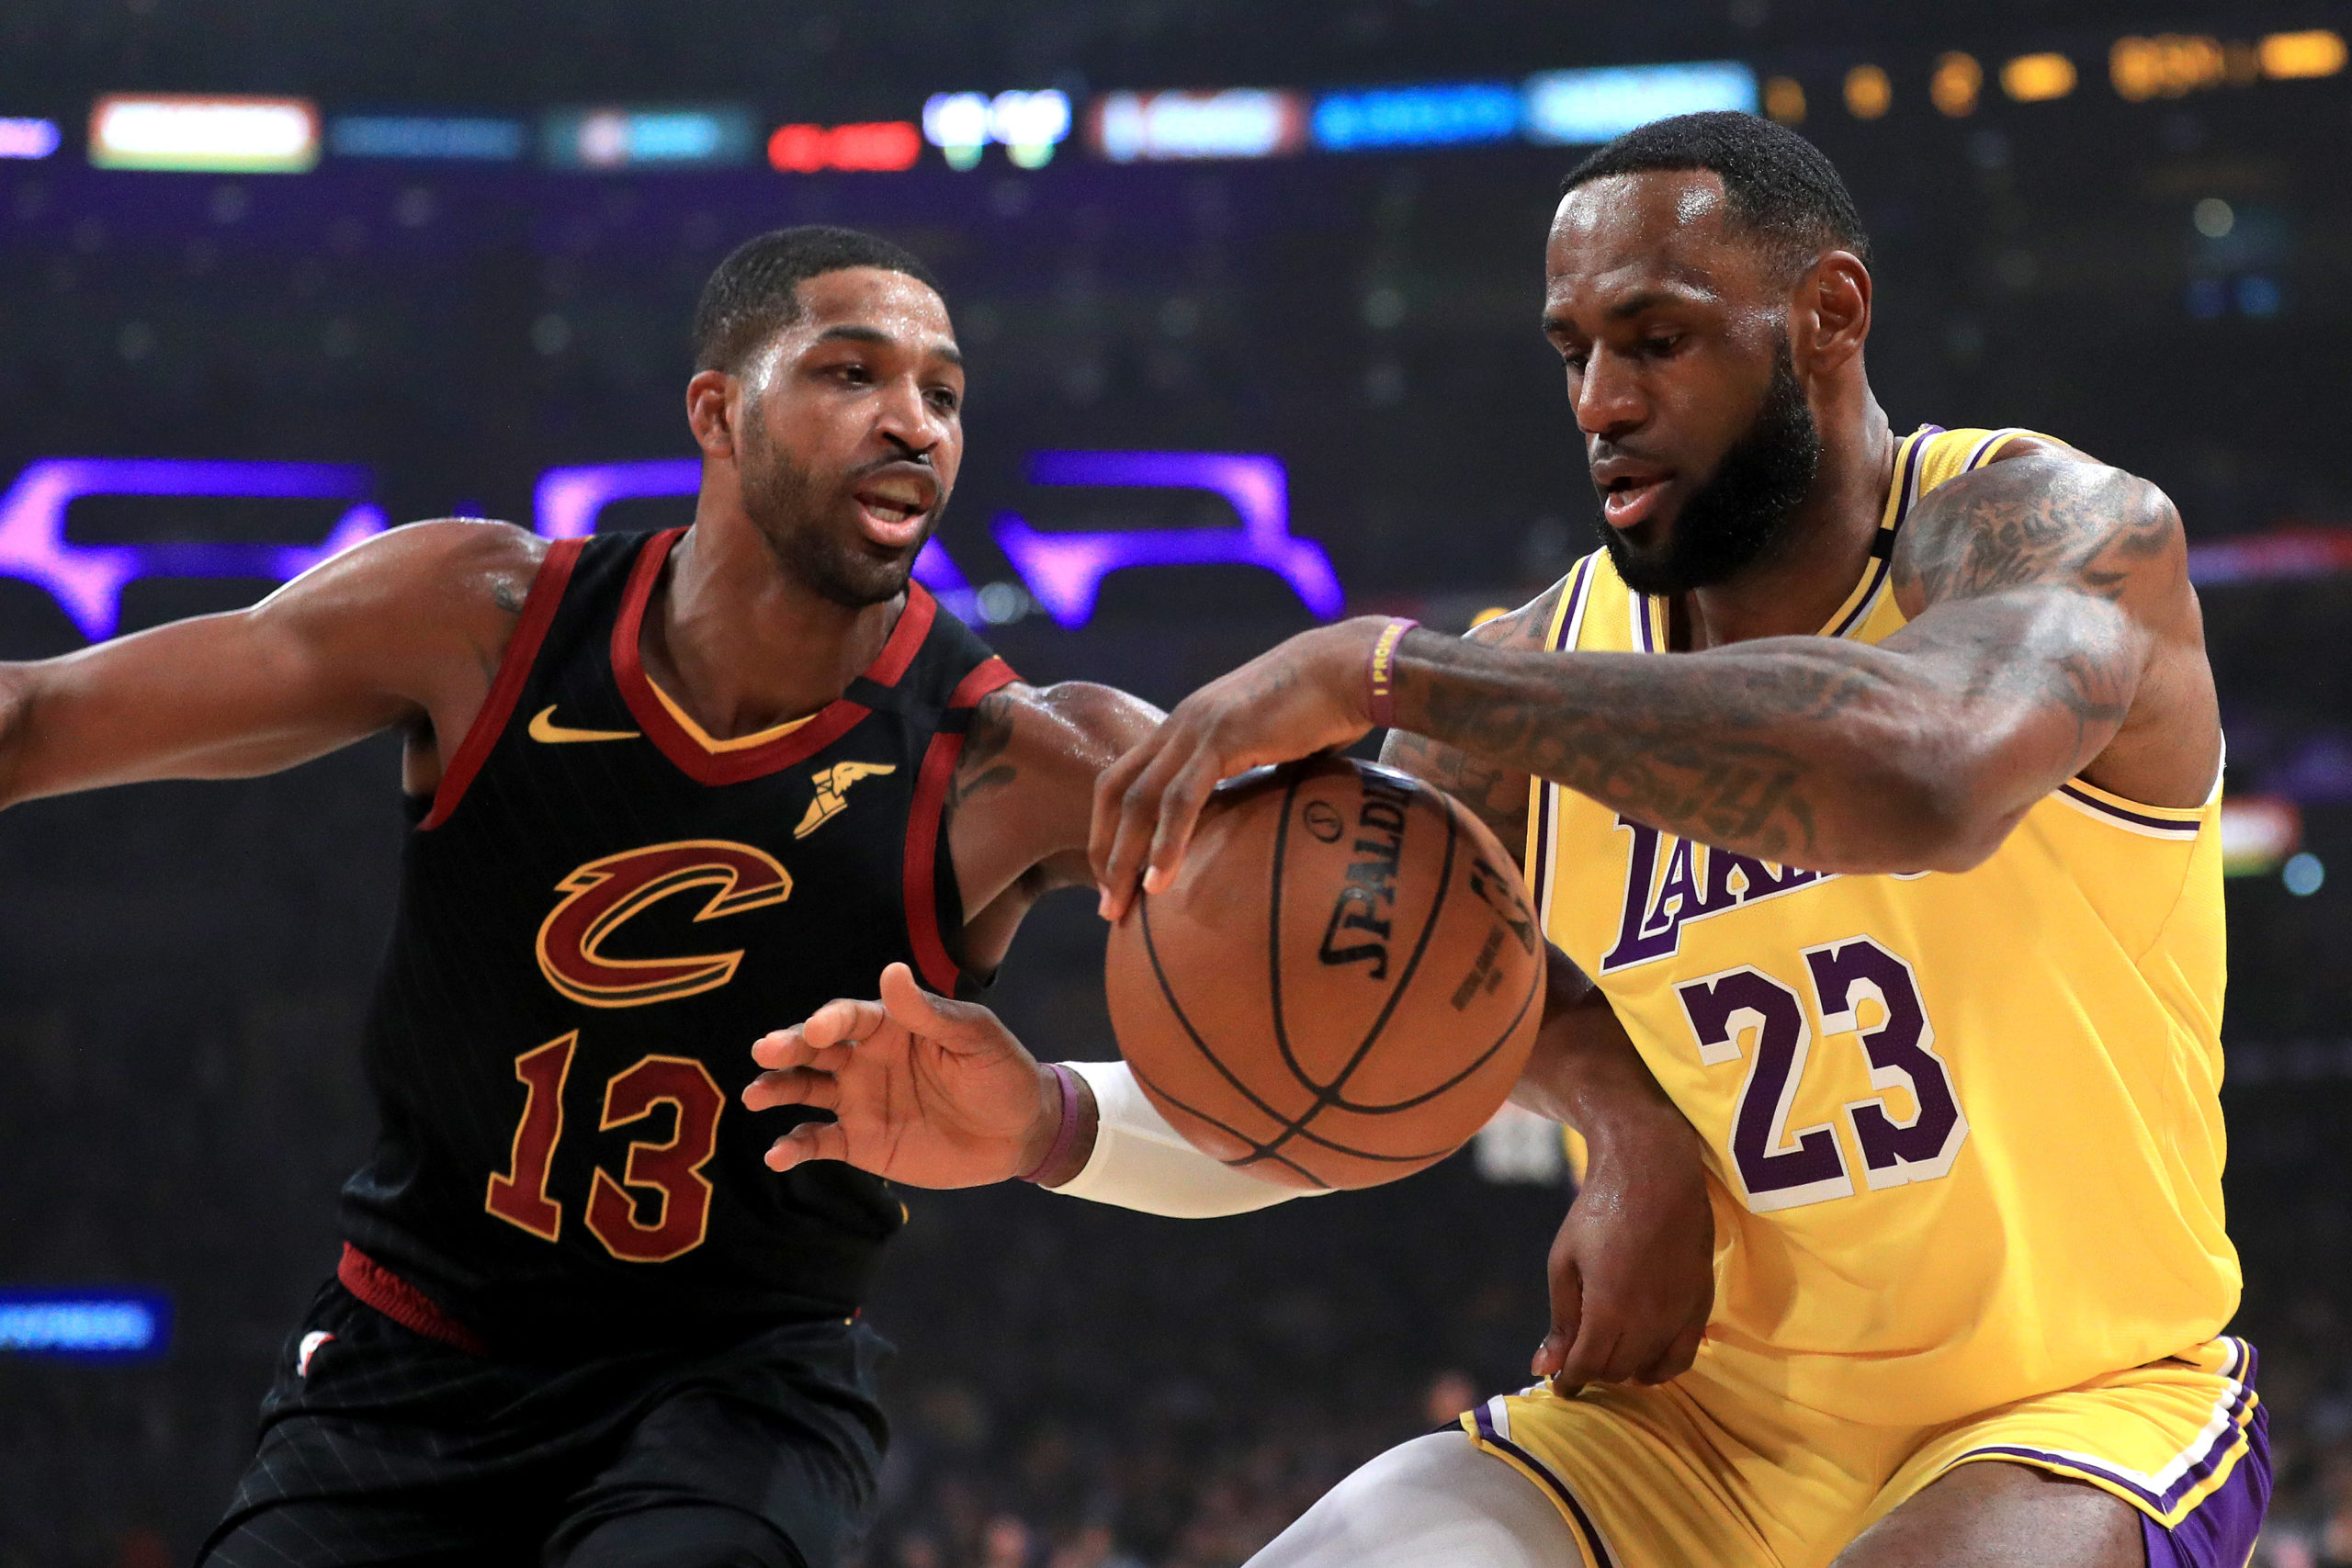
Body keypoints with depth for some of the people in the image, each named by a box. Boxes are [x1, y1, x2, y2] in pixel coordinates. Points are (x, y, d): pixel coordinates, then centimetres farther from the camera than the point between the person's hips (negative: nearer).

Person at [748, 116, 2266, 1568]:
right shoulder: (1537, 674, 0)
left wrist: (1378, 667, -36)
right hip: (1695, 1418, 4)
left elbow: (1927, 777, -39)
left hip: (2076, 1410, -4)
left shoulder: (2054, 526, -13)